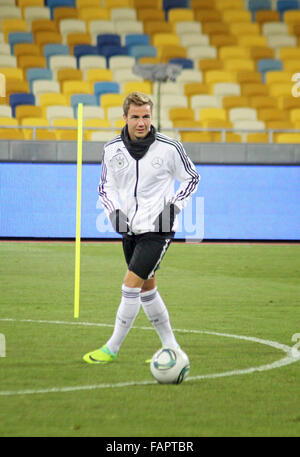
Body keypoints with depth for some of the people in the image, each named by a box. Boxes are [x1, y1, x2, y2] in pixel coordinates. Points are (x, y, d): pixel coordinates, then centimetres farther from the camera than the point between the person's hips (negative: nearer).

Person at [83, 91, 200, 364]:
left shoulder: (170, 148, -11)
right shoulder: (112, 150, -1)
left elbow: (192, 179, 4)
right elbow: (106, 186, 13)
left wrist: (174, 206, -8)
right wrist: (115, 211, -3)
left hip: (158, 229, -6)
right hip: (130, 229, 6)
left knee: (131, 286, -12)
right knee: (147, 289, 12)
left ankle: (112, 348, -3)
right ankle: (171, 348, 24)